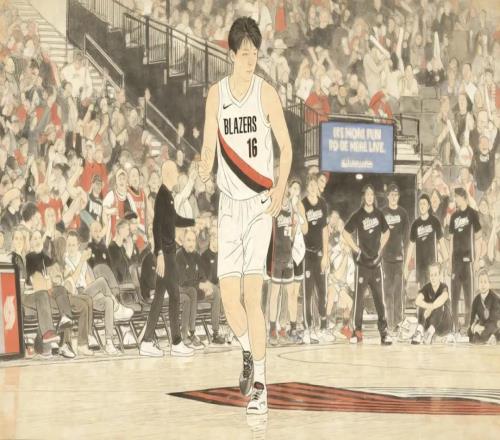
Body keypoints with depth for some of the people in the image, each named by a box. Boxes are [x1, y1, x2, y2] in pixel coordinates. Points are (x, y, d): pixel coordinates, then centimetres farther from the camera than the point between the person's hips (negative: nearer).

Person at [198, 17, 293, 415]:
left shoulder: (266, 93, -3)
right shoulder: (216, 95, 6)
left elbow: (286, 146, 1)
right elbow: (209, 148, 7)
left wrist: (281, 187, -13)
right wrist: (203, 172, -16)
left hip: (259, 202, -3)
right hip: (229, 202, 3)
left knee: (252, 296, -9)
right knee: (229, 297, 0)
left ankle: (261, 385, -2)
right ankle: (250, 354, 29)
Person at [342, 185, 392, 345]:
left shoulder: (379, 214, 7)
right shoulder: (358, 216, -4)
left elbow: (386, 232, 21)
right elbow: (345, 233, -4)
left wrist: (380, 249, 10)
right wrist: (357, 250, -7)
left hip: (376, 262, 3)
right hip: (362, 262, -3)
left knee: (380, 298, 2)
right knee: (359, 298, 0)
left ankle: (384, 332, 3)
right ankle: (357, 331, 6)